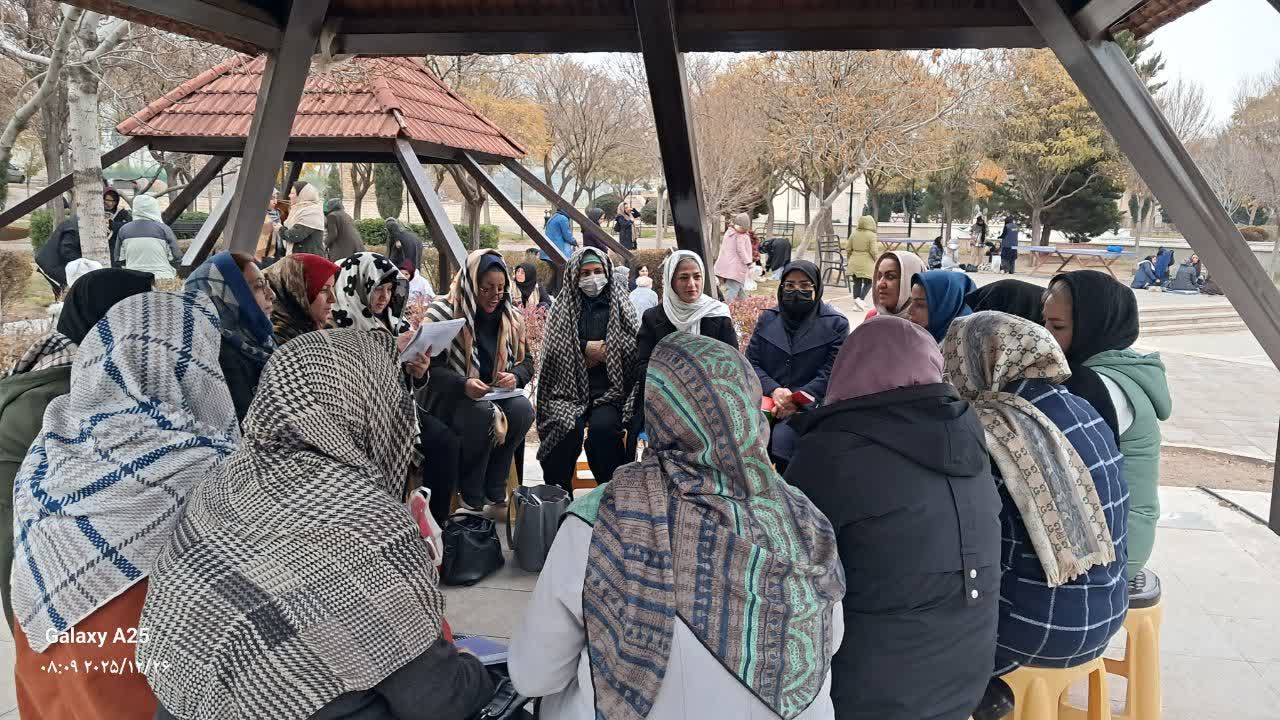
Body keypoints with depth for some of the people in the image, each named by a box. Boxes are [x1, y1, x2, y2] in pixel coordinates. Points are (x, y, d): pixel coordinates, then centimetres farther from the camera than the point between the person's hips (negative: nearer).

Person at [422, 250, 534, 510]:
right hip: (452, 397, -4)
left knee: (523, 409, -28)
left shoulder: (511, 316, 7)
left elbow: (526, 360, 11)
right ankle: (471, 495, -15)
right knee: (482, 413, -36)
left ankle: (495, 489, -11)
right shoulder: (443, 312, -8)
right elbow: (430, 367, -12)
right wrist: (464, 385, -30)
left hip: (499, 393, 4)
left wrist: (515, 377, -14)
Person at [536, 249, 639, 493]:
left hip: (610, 389, -1)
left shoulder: (620, 302, 12)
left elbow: (635, 346, 2)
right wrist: (585, 348, -5)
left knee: (602, 428, -32)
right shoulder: (563, 305, 15)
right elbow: (553, 349, 4)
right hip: (570, 388, 1)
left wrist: (603, 353, -6)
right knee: (565, 428, -30)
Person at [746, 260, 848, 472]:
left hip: (808, 405, -3)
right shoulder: (767, 319, 15)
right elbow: (751, 362, 10)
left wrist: (796, 399, -14)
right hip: (765, 399, 3)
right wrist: (774, 390, -9)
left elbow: (830, 374, -2)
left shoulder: (835, 324, 5)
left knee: (781, 440, -31)